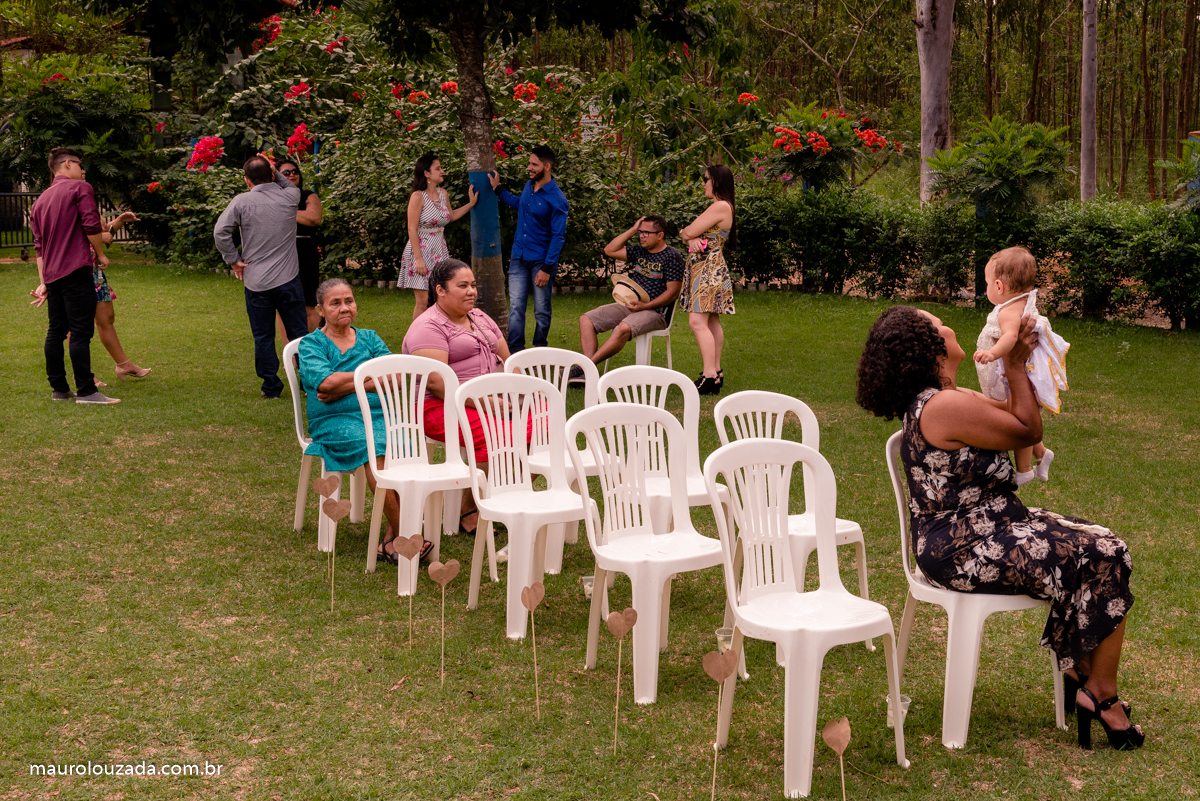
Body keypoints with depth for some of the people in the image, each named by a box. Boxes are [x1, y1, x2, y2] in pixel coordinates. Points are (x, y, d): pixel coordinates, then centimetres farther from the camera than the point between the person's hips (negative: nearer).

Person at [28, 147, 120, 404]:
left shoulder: (40, 200, 20)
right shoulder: (80, 188, -2)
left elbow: (39, 246, 17)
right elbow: (92, 226, -13)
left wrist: (43, 282, 15)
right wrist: (100, 255, 3)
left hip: (52, 275, 8)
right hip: (76, 271, -8)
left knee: (56, 331, 11)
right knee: (81, 332, -9)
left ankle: (59, 389, 16)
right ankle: (86, 391, -12)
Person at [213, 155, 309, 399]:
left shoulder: (242, 202, -6)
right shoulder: (289, 197, -1)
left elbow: (220, 232, -10)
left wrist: (233, 260, 0)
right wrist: (275, 173, 10)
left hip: (256, 283, -1)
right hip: (288, 279, 1)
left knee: (263, 337, 9)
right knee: (299, 333, 10)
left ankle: (271, 386, 16)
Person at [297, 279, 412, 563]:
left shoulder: (369, 338, 20)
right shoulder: (311, 344, 11)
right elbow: (326, 381, -10)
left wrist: (344, 388, -7)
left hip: (379, 413, 3)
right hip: (334, 421, -2)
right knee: (374, 449, -34)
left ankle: (391, 540, -30)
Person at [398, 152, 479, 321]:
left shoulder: (443, 193, 8)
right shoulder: (418, 197, -13)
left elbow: (451, 216, 27)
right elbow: (412, 229, -14)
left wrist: (471, 204, 18)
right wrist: (418, 259, -19)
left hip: (440, 252, 7)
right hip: (421, 252, -7)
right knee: (423, 301, -8)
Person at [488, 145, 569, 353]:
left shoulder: (557, 200, -14)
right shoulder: (529, 186, 7)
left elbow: (558, 236, -15)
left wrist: (547, 269, -18)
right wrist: (499, 190, 32)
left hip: (541, 260, -6)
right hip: (519, 258, 6)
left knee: (542, 311, 6)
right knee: (515, 307, 0)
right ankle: (515, 352, 2)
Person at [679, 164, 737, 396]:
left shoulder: (721, 207, -14)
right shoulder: (719, 207, 20)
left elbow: (688, 232, -16)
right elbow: (689, 233, 14)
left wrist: (688, 232, 7)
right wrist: (692, 239, -9)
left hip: (709, 269, -11)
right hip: (705, 269, 11)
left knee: (698, 321, -17)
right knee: (711, 322, 13)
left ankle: (709, 376, -20)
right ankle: (716, 371, 18)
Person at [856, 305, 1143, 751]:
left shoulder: (932, 399, 9)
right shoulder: (948, 406, -24)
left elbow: (1012, 415, 16)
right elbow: (1029, 431, -13)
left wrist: (1017, 359, 5)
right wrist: (1016, 365, -4)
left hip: (962, 536, 11)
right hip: (967, 552, -11)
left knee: (1092, 543, 13)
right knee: (1106, 558, -8)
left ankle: (1078, 671, 20)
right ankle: (1102, 696, 7)